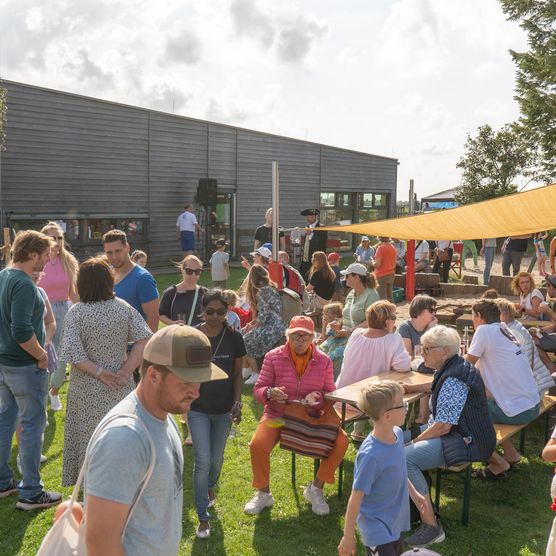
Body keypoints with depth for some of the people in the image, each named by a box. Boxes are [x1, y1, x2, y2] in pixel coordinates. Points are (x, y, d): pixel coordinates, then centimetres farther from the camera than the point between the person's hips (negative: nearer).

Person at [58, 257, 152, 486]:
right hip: (120, 388, 2)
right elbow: (144, 339, -14)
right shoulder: (124, 308, -5)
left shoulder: (76, 312, -11)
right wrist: (127, 370, -13)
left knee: (89, 436, 13)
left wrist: (98, 372, -13)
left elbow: (73, 353, -20)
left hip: (88, 388, -2)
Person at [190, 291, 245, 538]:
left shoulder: (234, 338, -7)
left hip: (224, 409, 2)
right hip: (198, 408, -2)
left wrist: (237, 402, -3)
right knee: (202, 461, -6)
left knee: (217, 458, 17)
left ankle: (210, 487, 49)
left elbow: (237, 374, 2)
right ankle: (203, 517, 6)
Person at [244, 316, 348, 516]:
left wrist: (318, 395, -17)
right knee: (258, 444, -29)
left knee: (341, 441, -22)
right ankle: (263, 494, 0)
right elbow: (258, 390, -1)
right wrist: (270, 392, -25)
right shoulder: (273, 357, -4)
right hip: (277, 415, -1)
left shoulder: (324, 361, 0)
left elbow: (331, 394, 7)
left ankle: (315, 490, 2)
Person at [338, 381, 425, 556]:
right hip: (377, 526, -8)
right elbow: (356, 498, -23)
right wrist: (348, 537, -16)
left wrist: (413, 492, 23)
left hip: (396, 520, 8)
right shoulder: (370, 455, -32)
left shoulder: (397, 434, -9)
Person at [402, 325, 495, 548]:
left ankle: (431, 527, -21)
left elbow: (442, 427, -25)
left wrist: (415, 441, -11)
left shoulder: (453, 380, -24)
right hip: (457, 431, 11)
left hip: (467, 443, -11)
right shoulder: (453, 367, 8)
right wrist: (414, 387, 26)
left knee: (405, 458, -27)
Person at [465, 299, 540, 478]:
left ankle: (498, 463, 8)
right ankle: (510, 453, 26)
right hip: (533, 405, 8)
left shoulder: (484, 330, -11)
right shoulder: (503, 328, 11)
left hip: (517, 411, -8)